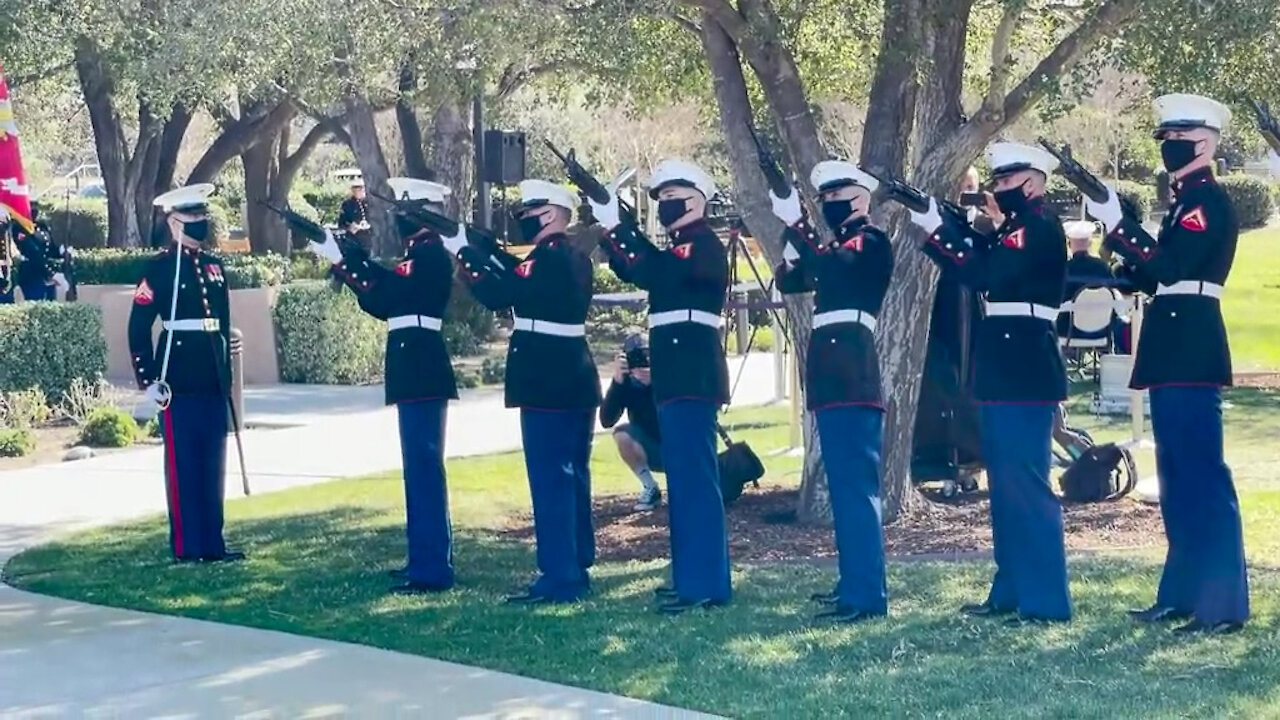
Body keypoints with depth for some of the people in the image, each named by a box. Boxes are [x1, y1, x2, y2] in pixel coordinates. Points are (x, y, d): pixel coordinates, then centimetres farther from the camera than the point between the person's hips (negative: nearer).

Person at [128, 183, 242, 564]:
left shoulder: (214, 266, 13)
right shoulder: (159, 267, -6)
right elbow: (138, 327, -8)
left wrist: (227, 375, 18)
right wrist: (148, 379, -13)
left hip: (213, 382, 6)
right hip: (179, 382, -6)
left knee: (213, 463, 9)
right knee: (182, 463, 0)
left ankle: (212, 542, 15)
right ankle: (186, 546, 5)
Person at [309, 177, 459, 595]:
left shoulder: (430, 254, -13)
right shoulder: (420, 254, 18)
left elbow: (383, 295, -22)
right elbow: (385, 303, 14)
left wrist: (339, 260, -18)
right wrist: (349, 258, 6)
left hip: (421, 369, -11)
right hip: (416, 368, 11)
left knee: (424, 464, -10)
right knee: (420, 463, 14)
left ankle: (433, 570, -9)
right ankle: (426, 558, 22)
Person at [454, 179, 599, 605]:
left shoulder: (546, 258, -16)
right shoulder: (575, 259, 14)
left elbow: (497, 295, -21)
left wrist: (463, 254, -10)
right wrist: (480, 250, 12)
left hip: (546, 383, -10)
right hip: (575, 379, 10)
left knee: (549, 480, -7)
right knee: (572, 477, 14)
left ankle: (559, 579, -5)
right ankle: (577, 567, 22)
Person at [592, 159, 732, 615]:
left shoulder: (704, 245, -10)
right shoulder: (681, 248, 20)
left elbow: (654, 273, -24)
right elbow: (637, 271, 12)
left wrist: (616, 226, -21)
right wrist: (609, 231, 0)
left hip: (693, 375, -10)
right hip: (678, 374, 10)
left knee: (694, 476, -10)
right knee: (687, 476, 13)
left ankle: (705, 584, -10)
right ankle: (695, 576, 19)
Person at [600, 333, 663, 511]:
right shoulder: (627, 383, -15)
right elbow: (606, 421, -27)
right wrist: (617, 382, -39)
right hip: (652, 453, 2)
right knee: (621, 433, -27)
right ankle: (650, 488, -10)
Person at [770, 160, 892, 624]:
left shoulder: (871, 241, -5)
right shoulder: (840, 246, 23)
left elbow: (829, 266, -24)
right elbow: (787, 281, 15)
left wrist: (794, 221, -23)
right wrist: (793, 237, 1)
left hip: (851, 372, -10)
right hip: (832, 373, 10)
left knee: (856, 482, -13)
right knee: (845, 481, 13)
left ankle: (867, 595, -15)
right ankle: (854, 581, 20)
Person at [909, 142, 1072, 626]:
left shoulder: (1042, 227, -12)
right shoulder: (1017, 227, 19)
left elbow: (983, 274, -22)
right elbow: (984, 259, 9)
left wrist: (934, 229, -20)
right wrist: (942, 221, -2)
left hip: (1026, 368, -10)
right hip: (1007, 368, 10)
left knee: (1026, 481, -9)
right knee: (1006, 482, 13)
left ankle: (1046, 599, -5)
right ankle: (1012, 590, 20)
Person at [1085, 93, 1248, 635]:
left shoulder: (1209, 200, -10)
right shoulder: (1186, 201, 20)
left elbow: (1169, 267, -22)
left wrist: (1115, 222, -22)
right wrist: (1115, 267, 6)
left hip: (1190, 351, -10)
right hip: (1174, 351, 10)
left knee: (1202, 475, -10)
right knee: (1178, 476, 13)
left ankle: (1224, 604, -8)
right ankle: (1184, 592, 19)